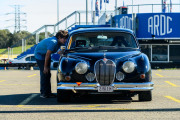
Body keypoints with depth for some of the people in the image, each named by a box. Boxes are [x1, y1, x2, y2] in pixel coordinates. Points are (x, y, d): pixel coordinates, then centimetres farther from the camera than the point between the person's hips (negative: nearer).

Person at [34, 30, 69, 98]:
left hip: (45, 55, 9)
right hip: (40, 54, -9)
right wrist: (45, 67, -23)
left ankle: (48, 92, 11)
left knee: (48, 74, 8)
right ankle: (43, 93, -8)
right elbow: (47, 54, -29)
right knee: (44, 74, -12)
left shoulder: (59, 42, -6)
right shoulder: (53, 42, -33)